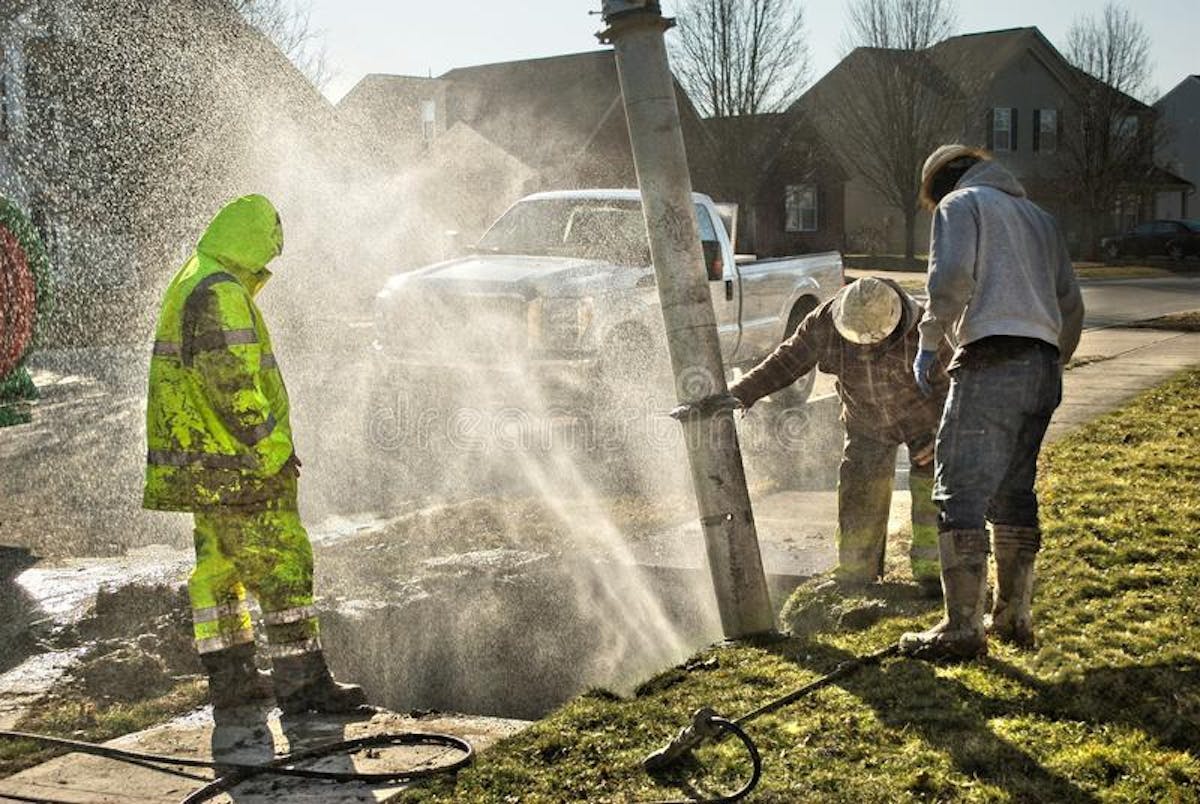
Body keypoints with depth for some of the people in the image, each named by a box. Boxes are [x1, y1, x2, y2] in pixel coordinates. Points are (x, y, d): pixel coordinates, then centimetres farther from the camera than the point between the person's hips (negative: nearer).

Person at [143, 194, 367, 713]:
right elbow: (232, 385, -24)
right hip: (236, 466, -11)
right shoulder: (222, 295, -17)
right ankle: (301, 683, -3)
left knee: (219, 565, 16)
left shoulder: (186, 286, 18)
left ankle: (231, 676, 25)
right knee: (282, 565, -6)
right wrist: (271, 446, -17)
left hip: (201, 463, 11)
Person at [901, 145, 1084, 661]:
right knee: (1014, 494, 15)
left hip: (991, 362, -8)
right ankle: (1014, 617, 21)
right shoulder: (1037, 216, 27)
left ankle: (963, 628, -9)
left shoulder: (961, 203, 7)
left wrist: (929, 339, -4)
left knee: (960, 496, -7)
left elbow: (952, 275, -13)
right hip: (1043, 367, 8)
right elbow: (1071, 304, 23)